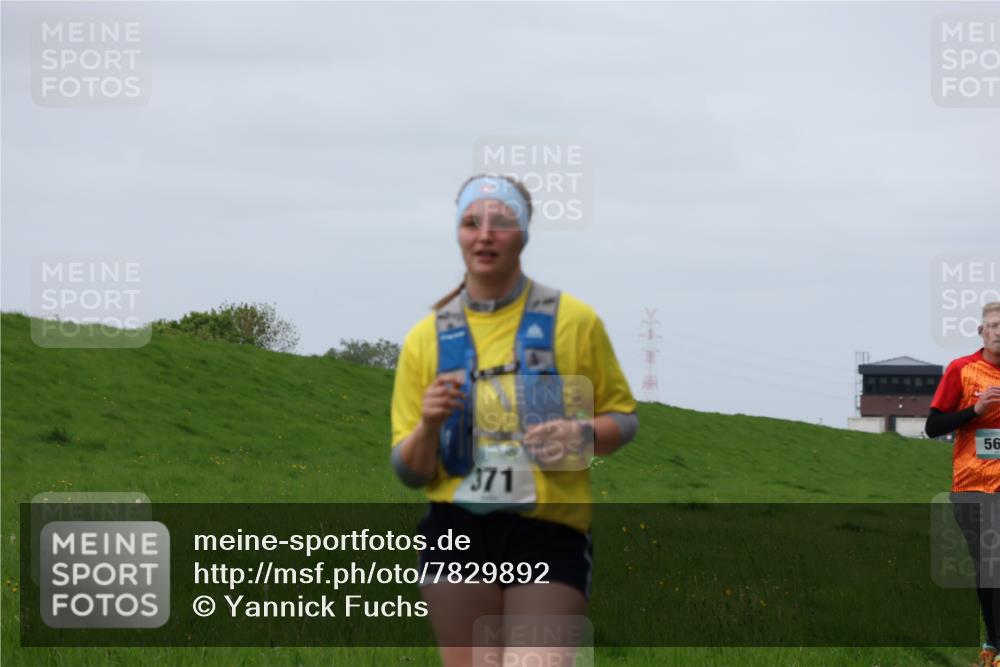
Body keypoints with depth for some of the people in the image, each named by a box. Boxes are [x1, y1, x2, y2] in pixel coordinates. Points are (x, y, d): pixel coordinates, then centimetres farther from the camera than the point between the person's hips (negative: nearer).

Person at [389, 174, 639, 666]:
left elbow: (623, 418, 11)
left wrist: (581, 435, -11)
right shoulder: (426, 338, 8)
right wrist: (429, 426, -13)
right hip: (458, 533, 2)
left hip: (550, 534, -2)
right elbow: (409, 472, 9)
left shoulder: (573, 321, 4)